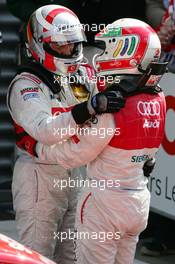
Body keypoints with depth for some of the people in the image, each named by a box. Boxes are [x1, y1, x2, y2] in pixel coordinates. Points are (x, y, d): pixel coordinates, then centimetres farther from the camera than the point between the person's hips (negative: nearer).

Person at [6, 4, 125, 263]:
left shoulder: (86, 74, 7)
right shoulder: (26, 85, -14)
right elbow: (45, 131, -31)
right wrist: (90, 107, -40)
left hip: (78, 173, 7)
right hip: (40, 176, -7)